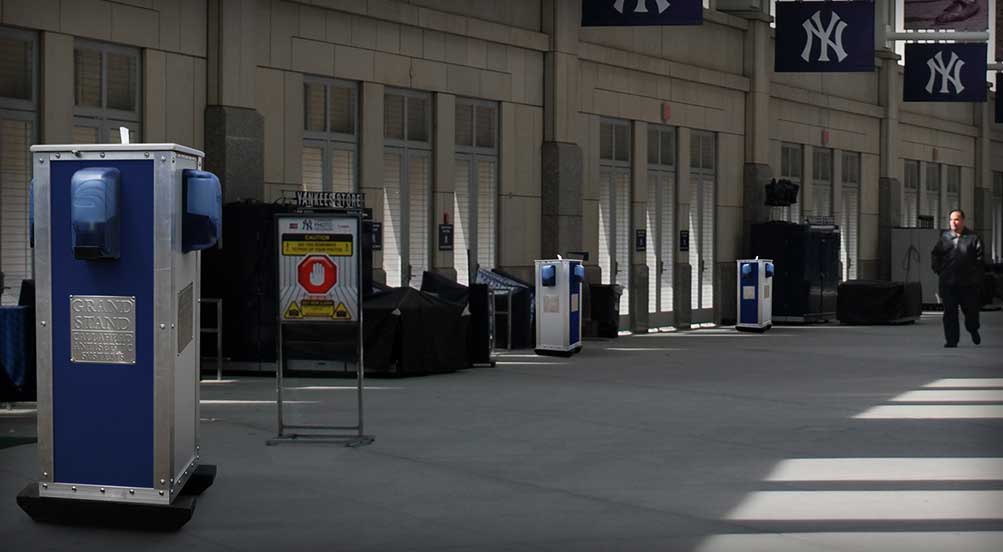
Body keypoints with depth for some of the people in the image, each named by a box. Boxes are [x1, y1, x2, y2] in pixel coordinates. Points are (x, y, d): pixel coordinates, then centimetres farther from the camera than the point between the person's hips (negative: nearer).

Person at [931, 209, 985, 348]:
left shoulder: (973, 238, 1)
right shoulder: (944, 237, 8)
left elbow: (980, 258, 1)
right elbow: (935, 255, 16)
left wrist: (974, 272, -5)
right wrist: (939, 270, 7)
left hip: (968, 283, -1)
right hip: (948, 283, 1)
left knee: (971, 310, 8)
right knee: (950, 312, -1)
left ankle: (973, 330, 37)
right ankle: (951, 340, 4)